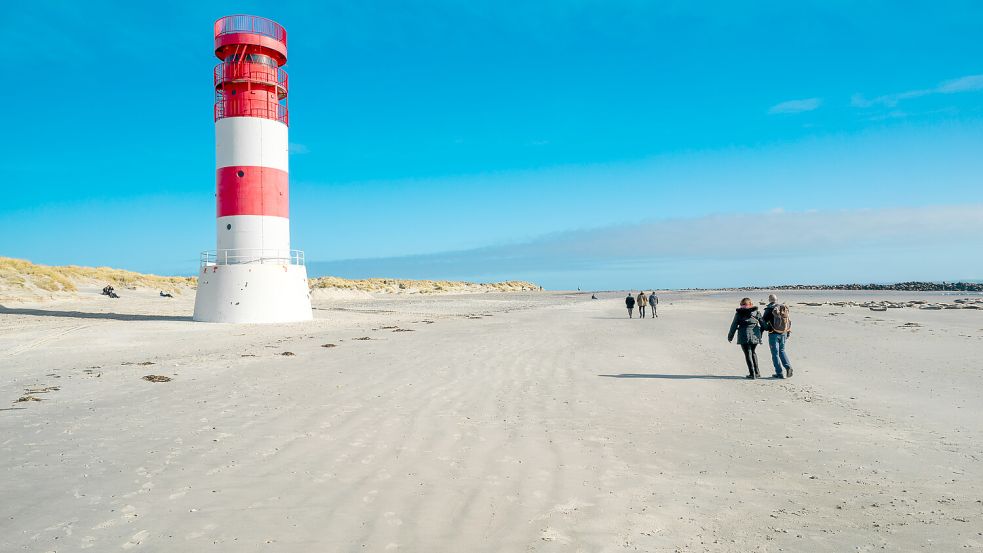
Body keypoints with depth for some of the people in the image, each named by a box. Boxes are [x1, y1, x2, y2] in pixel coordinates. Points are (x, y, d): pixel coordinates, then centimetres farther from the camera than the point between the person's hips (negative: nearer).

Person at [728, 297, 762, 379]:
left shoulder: (739, 313, 1)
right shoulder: (756, 312, 8)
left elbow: (734, 325, 2)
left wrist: (730, 336, 11)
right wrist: (761, 334, 20)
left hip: (744, 336, -3)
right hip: (755, 335, 3)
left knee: (748, 354, 3)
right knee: (753, 352, 20)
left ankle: (752, 374, -1)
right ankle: (757, 372, 20)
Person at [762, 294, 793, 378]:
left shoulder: (769, 309, -11)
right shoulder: (784, 308, 5)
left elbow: (763, 320, -7)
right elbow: (788, 321, 10)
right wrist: (788, 333, 17)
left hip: (774, 334, -5)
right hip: (783, 333, 5)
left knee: (775, 353, 3)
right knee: (782, 351, 21)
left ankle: (779, 373, 3)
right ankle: (788, 366, 2)